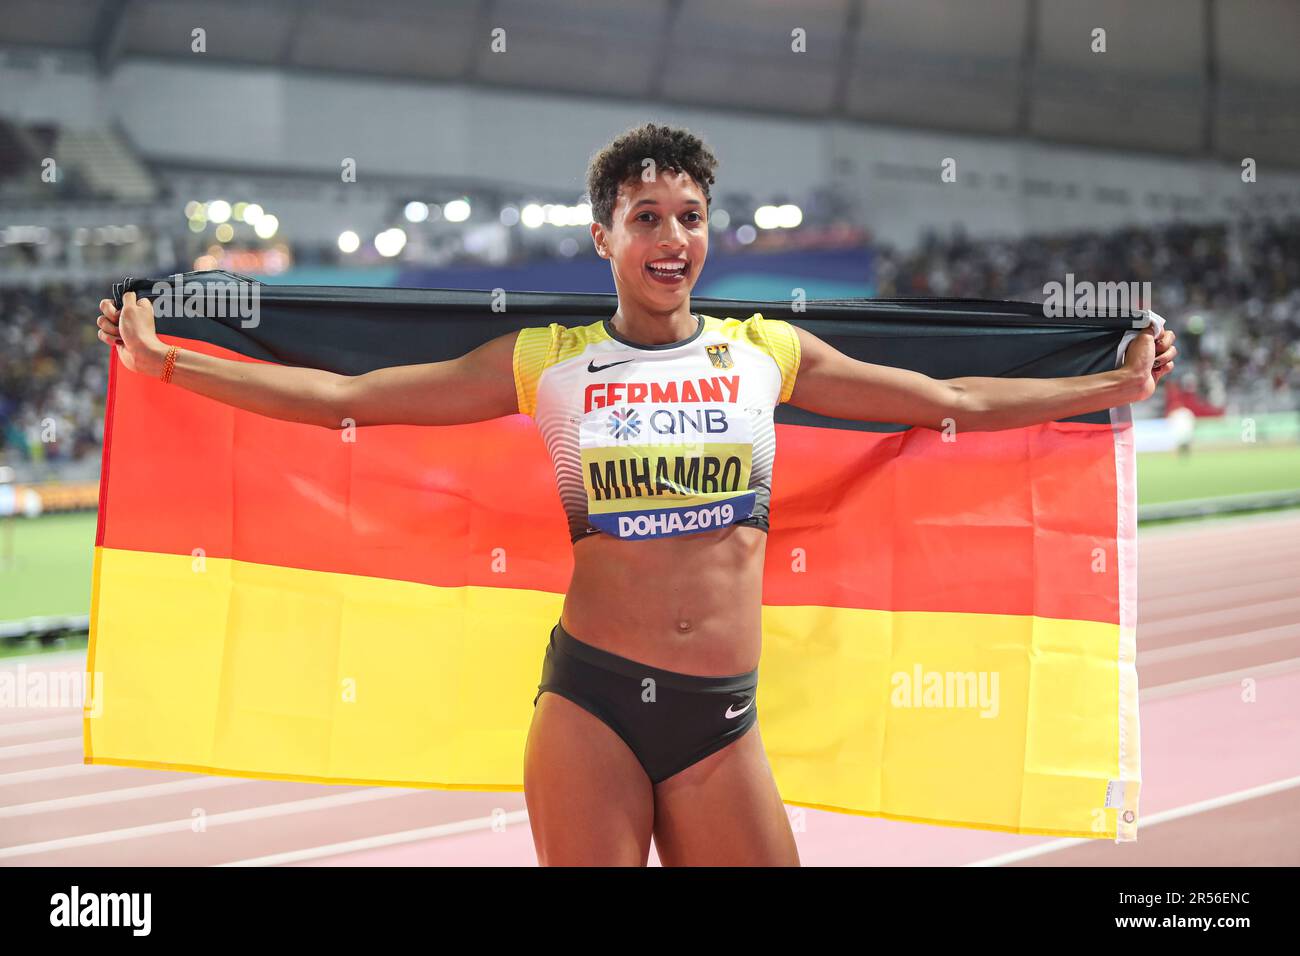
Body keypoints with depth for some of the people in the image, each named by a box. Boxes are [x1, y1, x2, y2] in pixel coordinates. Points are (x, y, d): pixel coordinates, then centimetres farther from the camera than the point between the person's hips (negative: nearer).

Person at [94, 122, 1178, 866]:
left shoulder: (766, 353, 9)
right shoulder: (549, 364, 4)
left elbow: (953, 400, 17)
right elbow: (348, 396, 5)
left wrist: (1117, 384, 17)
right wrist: (165, 363, 2)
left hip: (725, 716, 2)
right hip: (593, 700, -2)